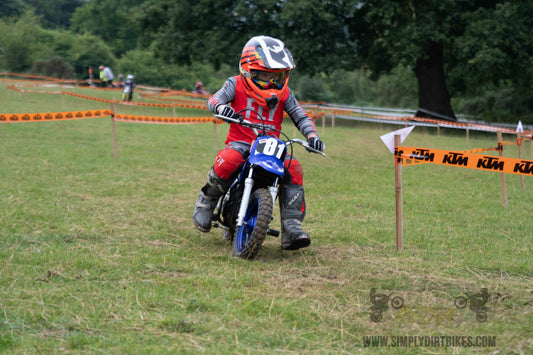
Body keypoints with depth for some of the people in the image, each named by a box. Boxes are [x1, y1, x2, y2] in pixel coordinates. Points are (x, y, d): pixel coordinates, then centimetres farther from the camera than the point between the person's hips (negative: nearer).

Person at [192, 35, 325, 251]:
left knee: (293, 169, -23)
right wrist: (221, 106, -34)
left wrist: (311, 135, -8)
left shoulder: (283, 93, 12)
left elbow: (300, 116, 12)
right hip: (240, 142, -3)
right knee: (228, 160, -37)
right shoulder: (236, 85, 3)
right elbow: (214, 99, -9)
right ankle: (207, 201, -9)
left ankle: (291, 227, -23)